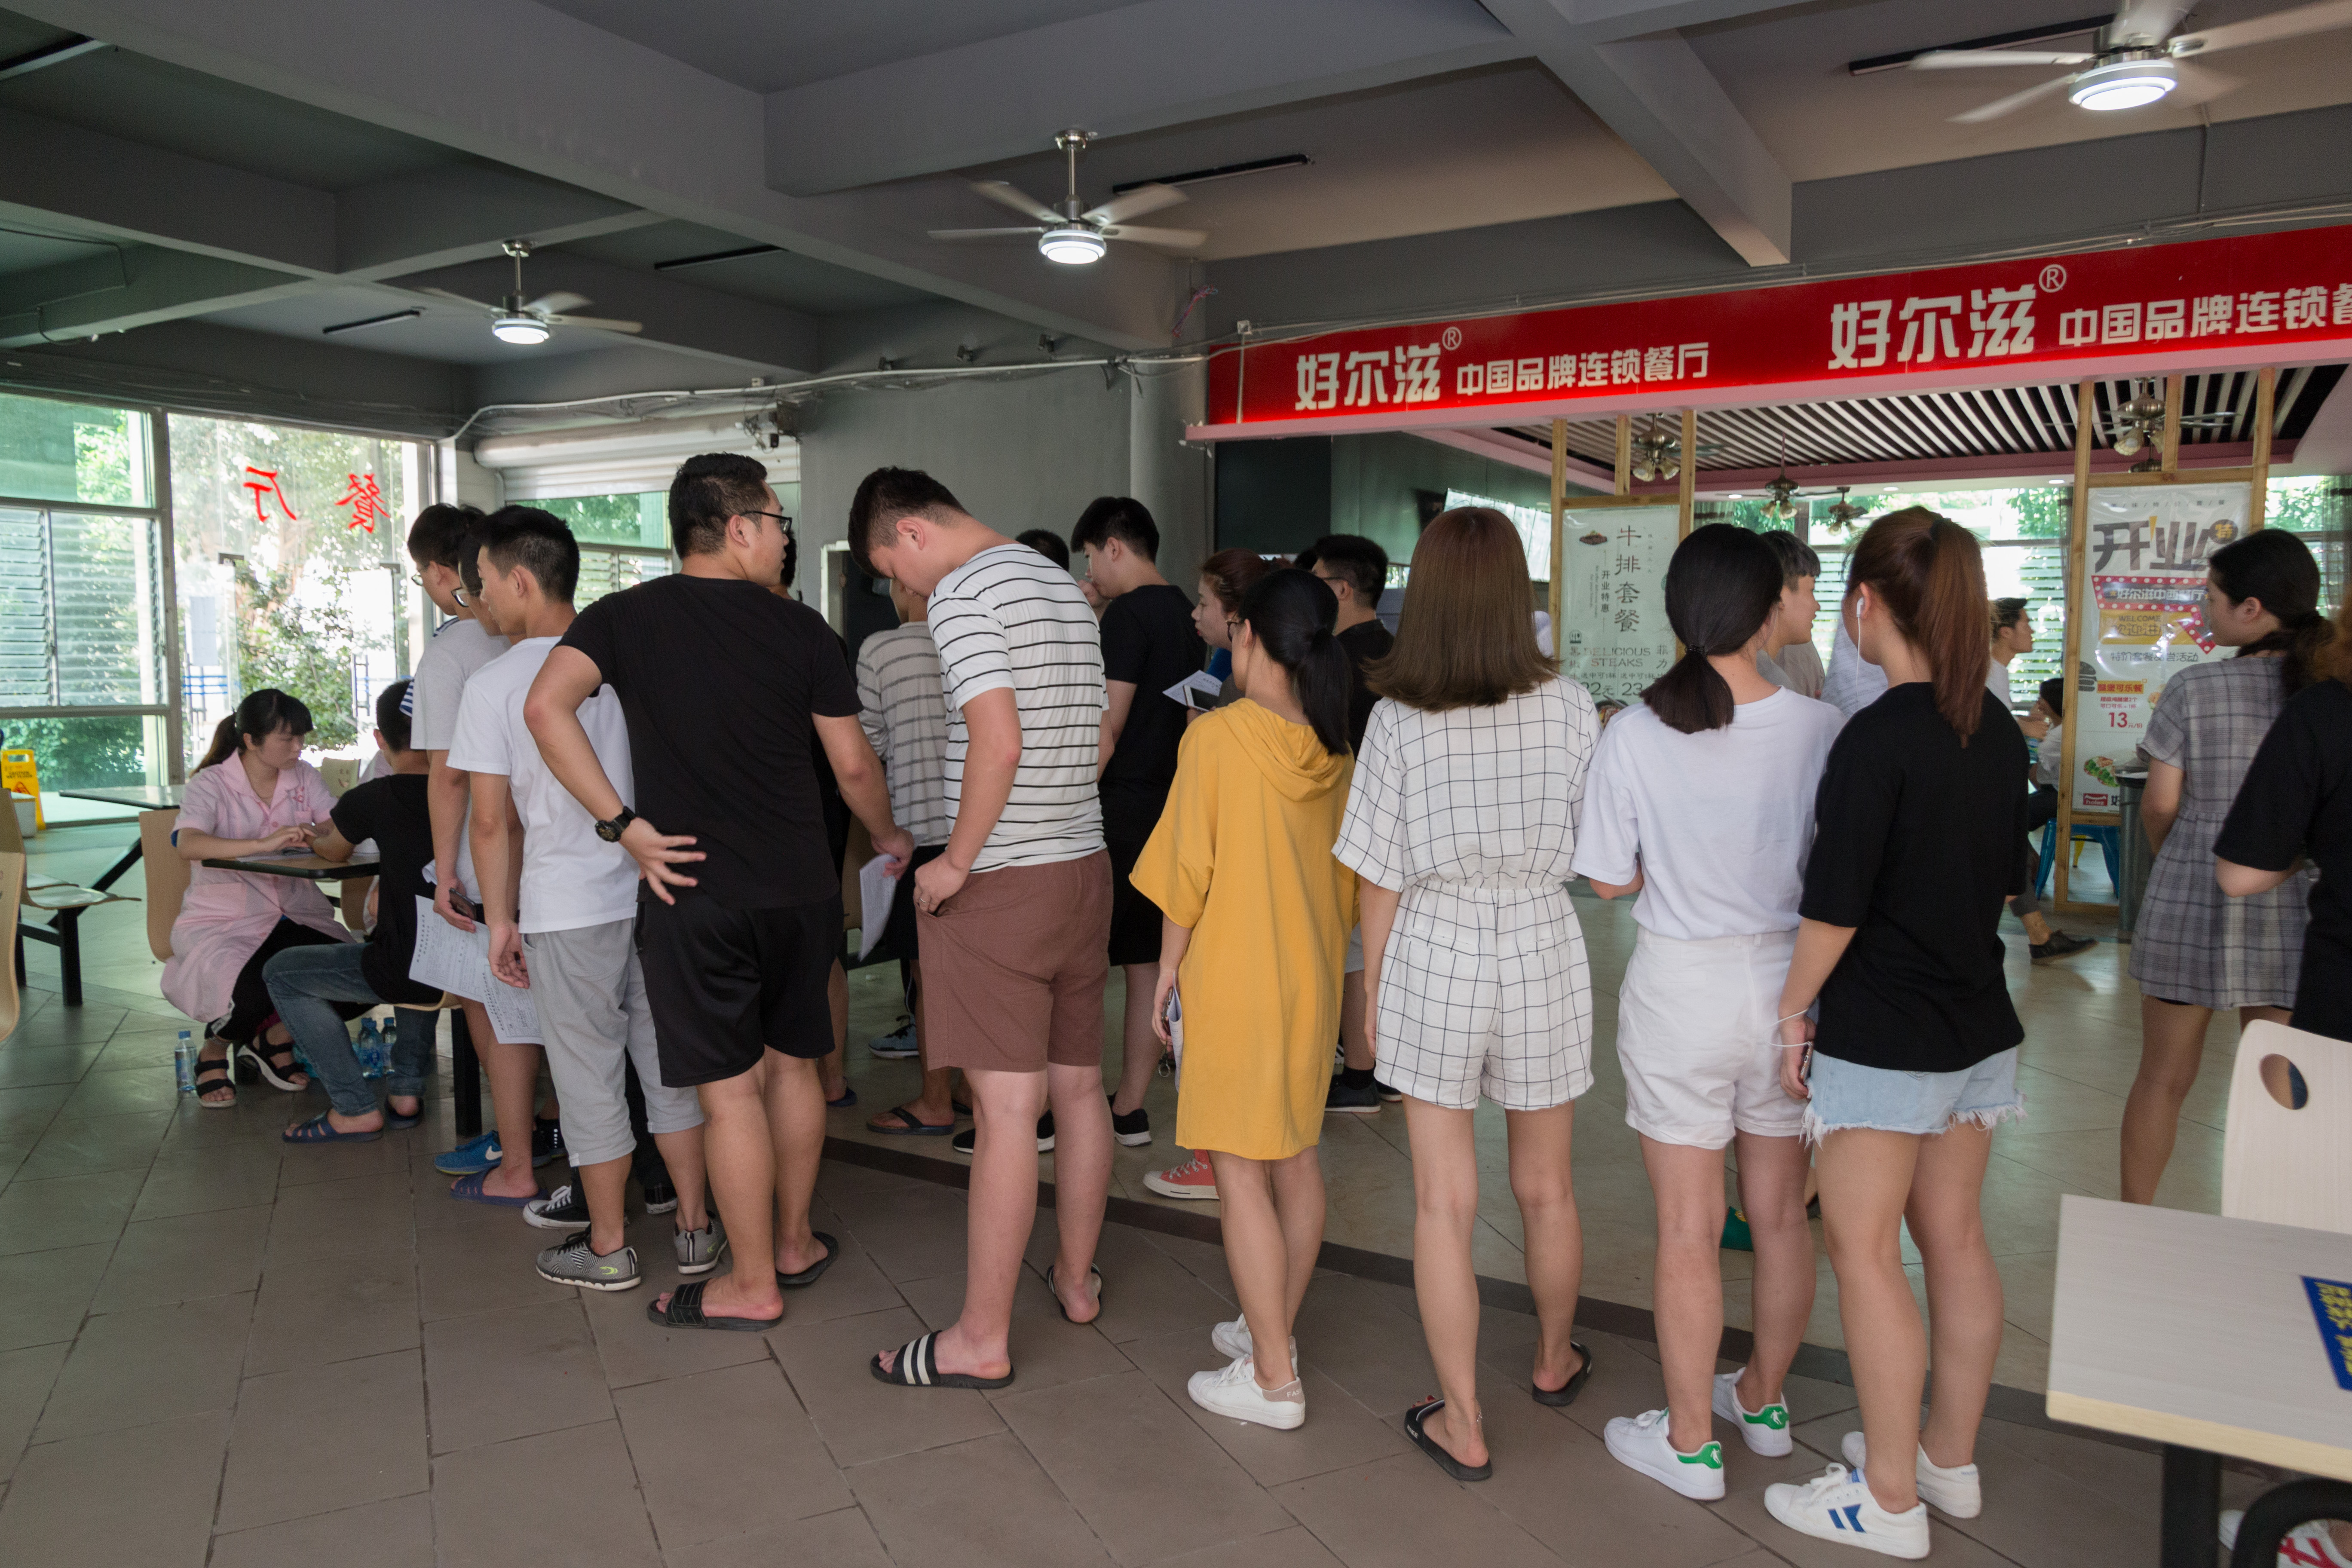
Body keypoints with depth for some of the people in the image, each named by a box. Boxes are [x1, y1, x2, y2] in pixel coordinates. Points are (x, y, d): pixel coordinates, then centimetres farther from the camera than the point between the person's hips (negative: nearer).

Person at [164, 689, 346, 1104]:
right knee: (253, 994, -31)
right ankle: (214, 1050, 8)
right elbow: (188, 845, -25)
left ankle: (277, 1038, 9)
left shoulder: (304, 778, 8)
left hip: (295, 914, 4)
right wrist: (264, 844, -38)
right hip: (223, 919, -4)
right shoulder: (210, 785, -6)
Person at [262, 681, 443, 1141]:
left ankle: (356, 1109, 15)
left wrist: (315, 835, 37)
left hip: (406, 972, -6)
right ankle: (406, 1091, 35)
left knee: (282, 974, 16)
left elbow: (334, 852, 13)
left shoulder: (370, 800, -9)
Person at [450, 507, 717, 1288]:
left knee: (592, 1081, 6)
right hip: (656, 895, 4)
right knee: (669, 1066, 13)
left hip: (567, 908, -4)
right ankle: (694, 1228, 21)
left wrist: (500, 919, 4)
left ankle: (608, 1247, 18)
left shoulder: (494, 684, -7)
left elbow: (490, 822, -6)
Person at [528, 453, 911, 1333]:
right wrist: (888, 840, 22)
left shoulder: (625, 617, 0)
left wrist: (621, 823, -13)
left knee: (729, 1088, 4)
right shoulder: (799, 629, 1)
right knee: (792, 1065, 17)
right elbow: (852, 764, 4)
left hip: (695, 893, -2)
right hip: (800, 887, 2)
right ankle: (795, 1244, 32)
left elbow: (545, 707, -17)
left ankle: (752, 1286, 15)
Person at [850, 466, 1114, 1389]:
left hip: (1001, 884, -8)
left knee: (1006, 1111, -4)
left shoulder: (962, 593, -12)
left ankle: (983, 1339, 6)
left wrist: (956, 862, -15)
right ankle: (1077, 1279, 31)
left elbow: (1000, 739, -24)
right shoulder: (1065, 587, 15)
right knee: (1078, 1087, 16)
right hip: (1086, 866, 9)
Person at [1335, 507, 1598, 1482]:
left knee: (1443, 1203, 8)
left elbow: (1381, 879, -6)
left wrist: (1371, 995, 6)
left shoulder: (1397, 718, -10)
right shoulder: (1569, 708, -7)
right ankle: (1554, 1360, 44)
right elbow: (1595, 851, 2)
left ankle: (1462, 1426, 17)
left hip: (1432, 956, -2)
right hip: (1542, 950, 2)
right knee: (1545, 1190, 20)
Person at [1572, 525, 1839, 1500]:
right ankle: (1763, 1400, 40)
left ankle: (1689, 1443, 24)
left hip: (1683, 988, -3)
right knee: (1781, 1213, 19)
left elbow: (1608, 880, -7)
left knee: (1689, 1229, 9)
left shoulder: (1635, 736, -14)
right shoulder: (1819, 728, -10)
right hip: (1788, 981, 3)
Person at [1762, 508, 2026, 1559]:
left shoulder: (1877, 737, -20)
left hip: (1881, 1040, -8)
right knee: (1953, 1238, 17)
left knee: (1865, 1252, 4)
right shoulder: (1997, 731, 4)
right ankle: (1950, 1460, 33)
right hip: (1979, 1027, 8)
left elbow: (1834, 907, -19)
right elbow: (2005, 879, 14)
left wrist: (1793, 1010, -7)